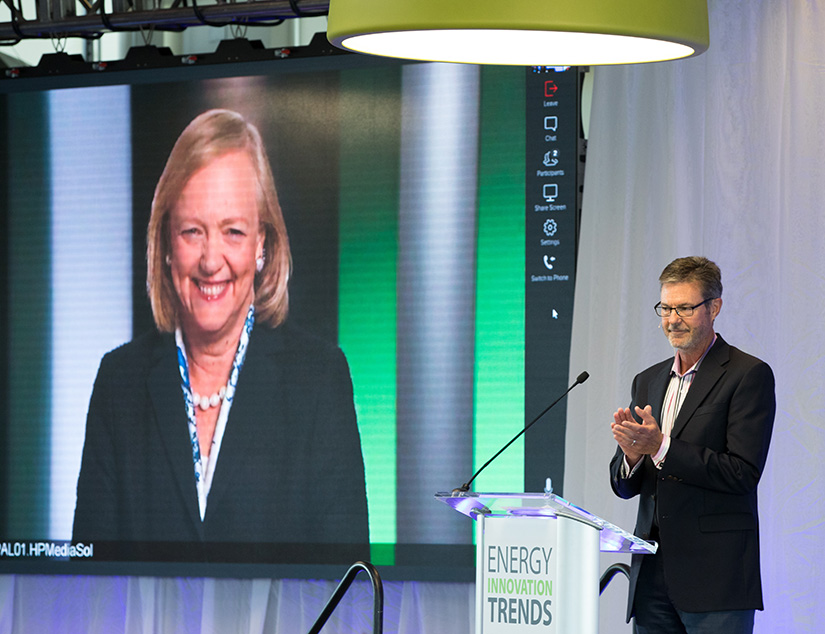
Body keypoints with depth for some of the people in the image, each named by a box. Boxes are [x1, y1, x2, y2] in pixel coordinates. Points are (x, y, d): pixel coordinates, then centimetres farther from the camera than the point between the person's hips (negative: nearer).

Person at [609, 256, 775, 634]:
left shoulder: (749, 376, -3)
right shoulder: (648, 382, 18)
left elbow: (743, 473, -13)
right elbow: (624, 486, 17)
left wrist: (660, 447, -18)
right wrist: (632, 454, -7)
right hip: (652, 575, 6)